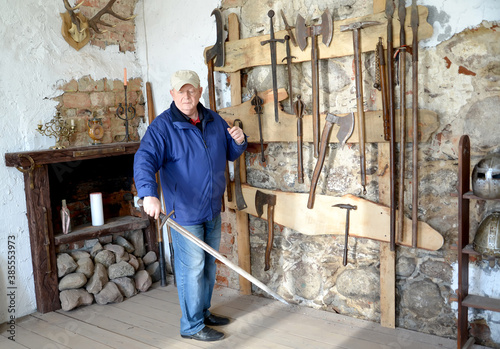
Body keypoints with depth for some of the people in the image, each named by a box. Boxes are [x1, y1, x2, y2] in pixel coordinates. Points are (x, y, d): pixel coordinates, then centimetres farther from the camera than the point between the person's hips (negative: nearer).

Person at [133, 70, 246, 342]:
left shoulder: (214, 121, 6)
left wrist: (238, 141, -6)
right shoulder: (163, 126, -13)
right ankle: (192, 326, 15)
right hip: (184, 211, -7)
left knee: (209, 265, 19)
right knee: (192, 269, -1)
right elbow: (144, 160, -26)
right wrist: (148, 194, -44)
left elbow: (231, 154, 17)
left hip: (213, 209, 7)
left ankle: (203, 312, 37)